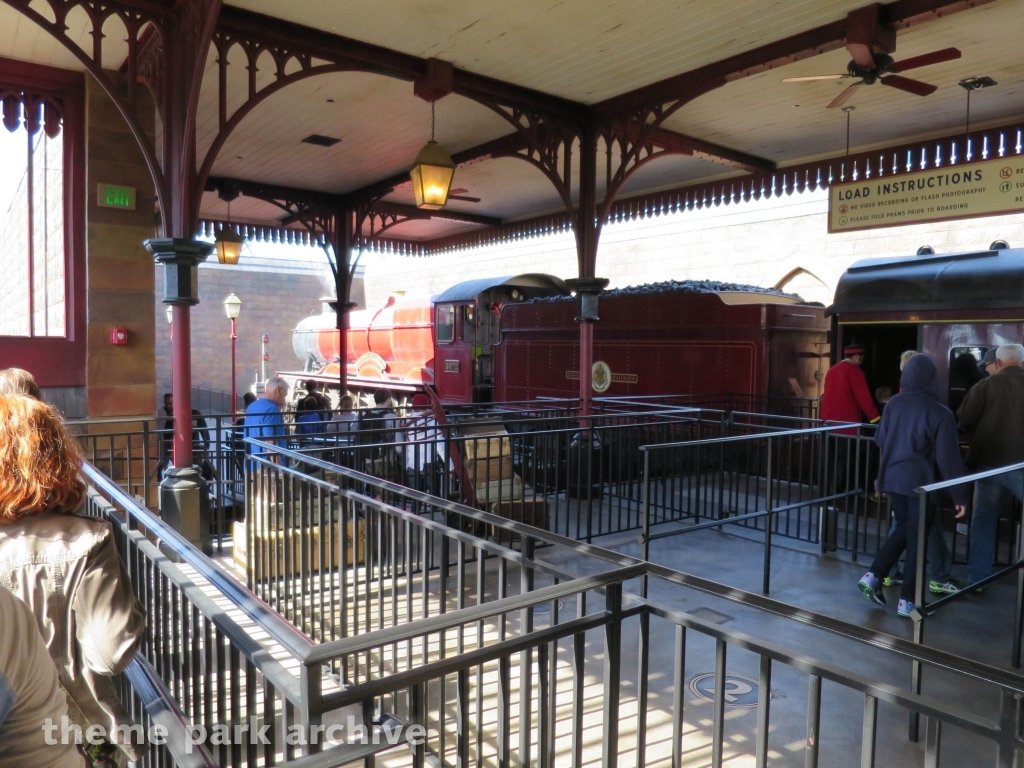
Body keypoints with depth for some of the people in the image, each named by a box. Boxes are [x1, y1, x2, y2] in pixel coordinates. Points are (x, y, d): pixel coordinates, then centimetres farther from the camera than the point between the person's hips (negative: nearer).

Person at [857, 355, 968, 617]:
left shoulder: (894, 404, 1)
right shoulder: (940, 413, -13)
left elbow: (880, 439, 11)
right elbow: (948, 457, -13)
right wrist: (959, 495, -6)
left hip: (893, 477, 5)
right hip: (921, 481, -4)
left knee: (904, 528, 21)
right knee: (917, 536, 5)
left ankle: (873, 575, 12)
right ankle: (907, 600, 11)